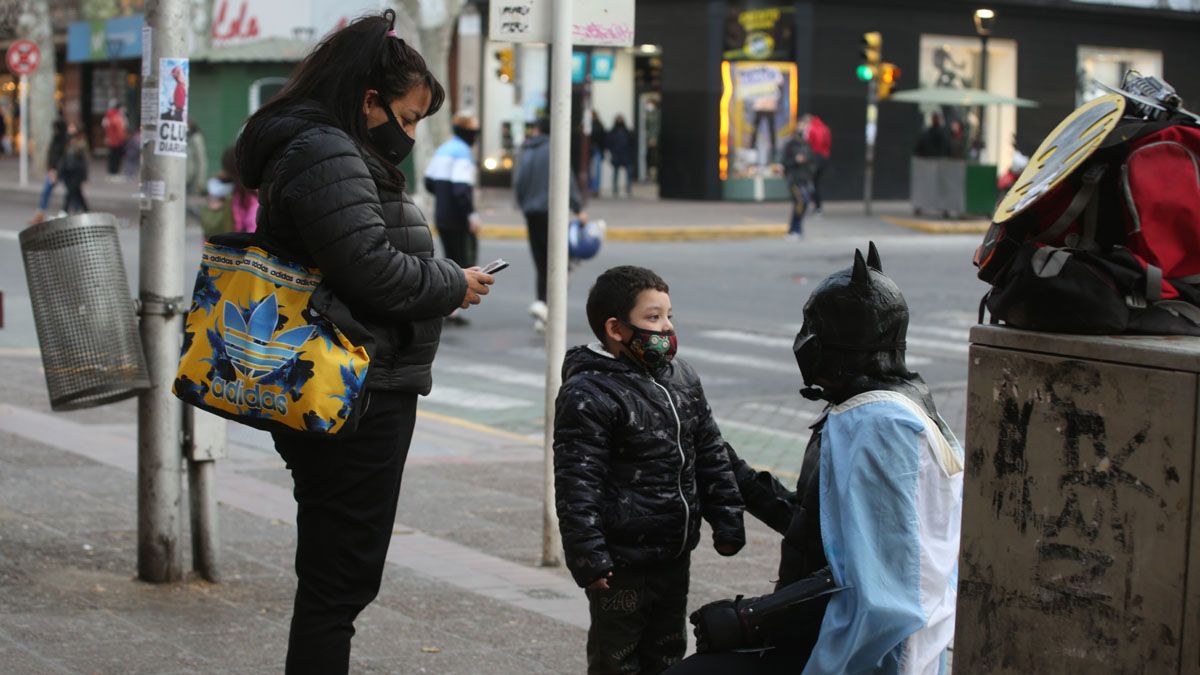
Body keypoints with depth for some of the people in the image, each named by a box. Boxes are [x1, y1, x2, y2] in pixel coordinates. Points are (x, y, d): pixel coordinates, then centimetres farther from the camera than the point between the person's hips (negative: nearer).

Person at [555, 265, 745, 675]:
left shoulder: (682, 379, 8)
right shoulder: (588, 395, -17)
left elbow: (712, 456, 16)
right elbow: (576, 486, -19)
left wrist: (727, 521, 12)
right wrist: (588, 557, -22)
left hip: (675, 554, 8)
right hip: (622, 562, -7)